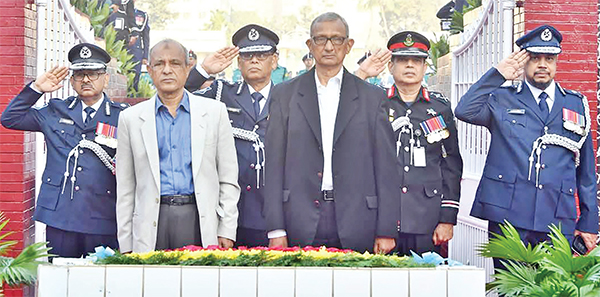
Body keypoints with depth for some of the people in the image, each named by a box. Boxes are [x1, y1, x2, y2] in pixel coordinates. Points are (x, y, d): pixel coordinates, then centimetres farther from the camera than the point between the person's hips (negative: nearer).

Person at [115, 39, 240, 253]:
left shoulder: (214, 111, 8)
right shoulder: (131, 118, 10)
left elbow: (228, 180, 8)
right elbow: (125, 188, 10)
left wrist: (227, 231, 0)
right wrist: (126, 246, 6)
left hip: (200, 219, 0)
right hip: (153, 220, 1)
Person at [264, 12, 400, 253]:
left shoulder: (372, 97, 9)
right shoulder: (285, 95, 10)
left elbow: (386, 168, 6)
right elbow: (274, 166, 6)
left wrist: (386, 231, -1)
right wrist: (276, 229, -2)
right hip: (302, 224, 0)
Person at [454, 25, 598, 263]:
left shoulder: (577, 104, 16)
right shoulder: (502, 99, 9)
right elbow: (464, 111, -11)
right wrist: (498, 75, -8)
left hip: (559, 219, 2)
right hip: (508, 215, -2)